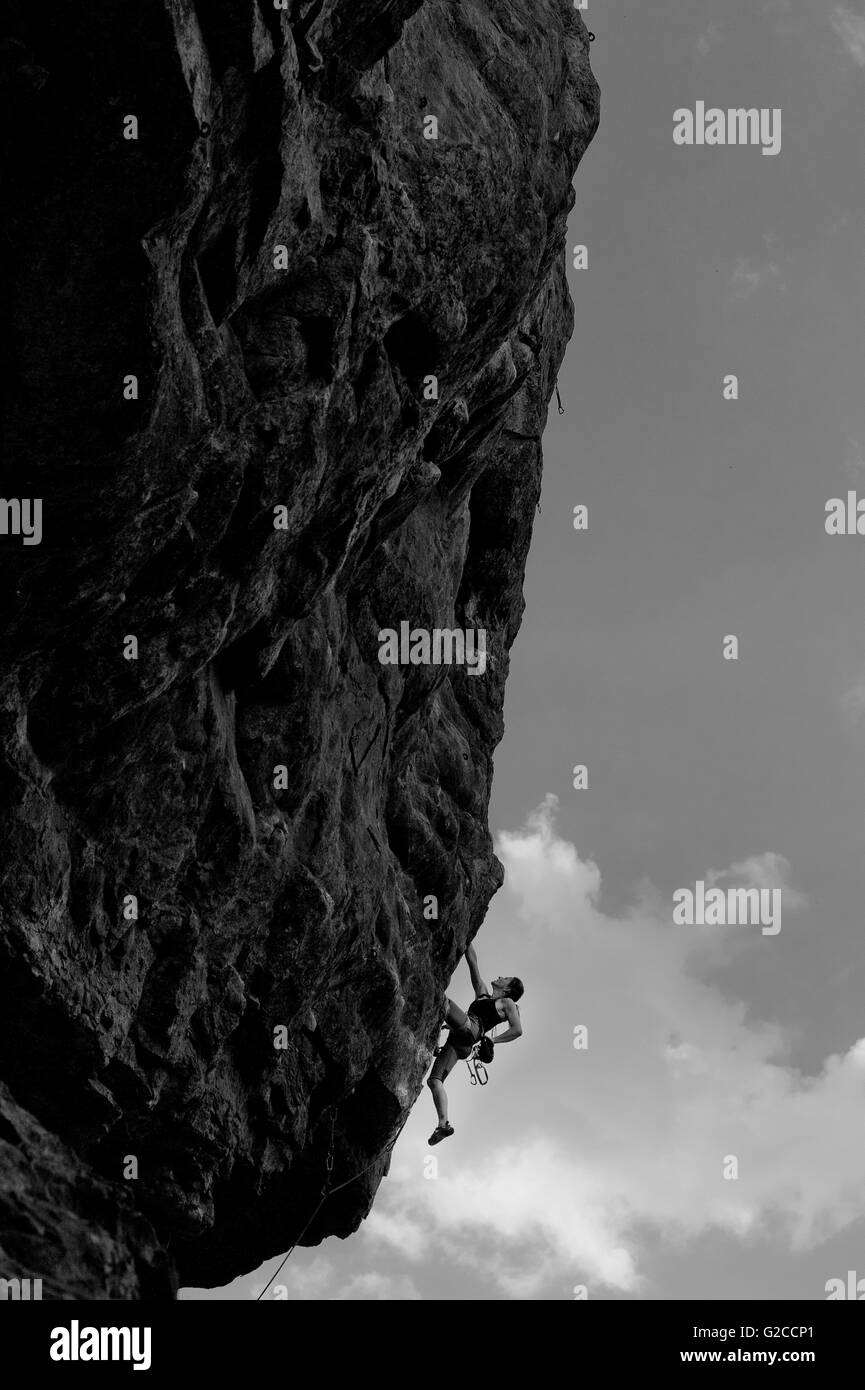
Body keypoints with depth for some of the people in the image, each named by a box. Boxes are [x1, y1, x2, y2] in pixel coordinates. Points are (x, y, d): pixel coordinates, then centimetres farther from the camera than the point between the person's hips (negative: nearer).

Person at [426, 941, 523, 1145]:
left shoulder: (507, 1003, 17)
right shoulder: (483, 993, 35)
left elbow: (517, 1031, 3)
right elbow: (472, 962, 33)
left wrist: (491, 1040, -4)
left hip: (469, 1029, -7)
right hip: (457, 1042, 7)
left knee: (443, 1001, -23)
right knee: (434, 1081, -6)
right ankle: (443, 1125, -11)